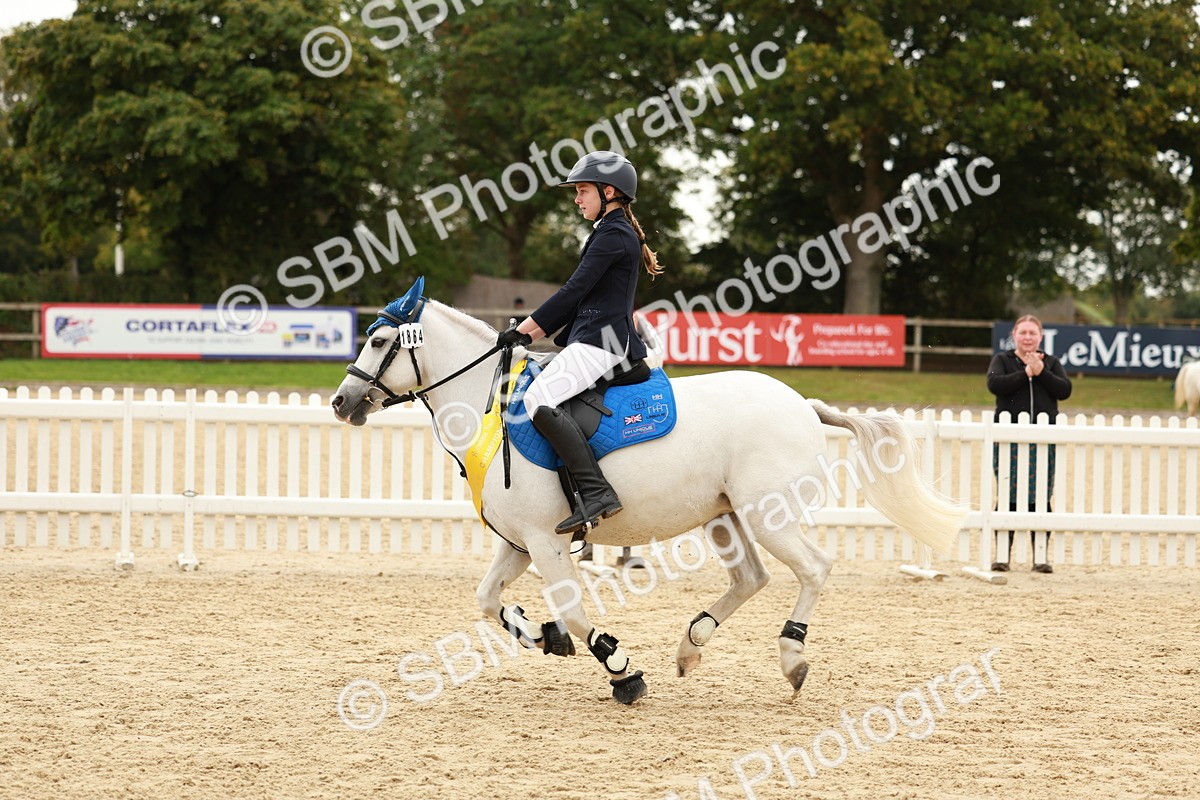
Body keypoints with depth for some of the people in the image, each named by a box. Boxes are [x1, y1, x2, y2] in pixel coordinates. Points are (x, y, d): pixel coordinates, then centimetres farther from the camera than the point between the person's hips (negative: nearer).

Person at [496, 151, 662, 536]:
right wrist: (533, 335, 18)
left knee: (540, 399, -27)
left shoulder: (612, 235, -8)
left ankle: (596, 492, -35)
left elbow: (574, 291, -13)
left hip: (601, 341, -11)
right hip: (598, 339, 11)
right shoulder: (615, 232, 24)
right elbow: (581, 298, 25)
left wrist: (523, 330, -10)